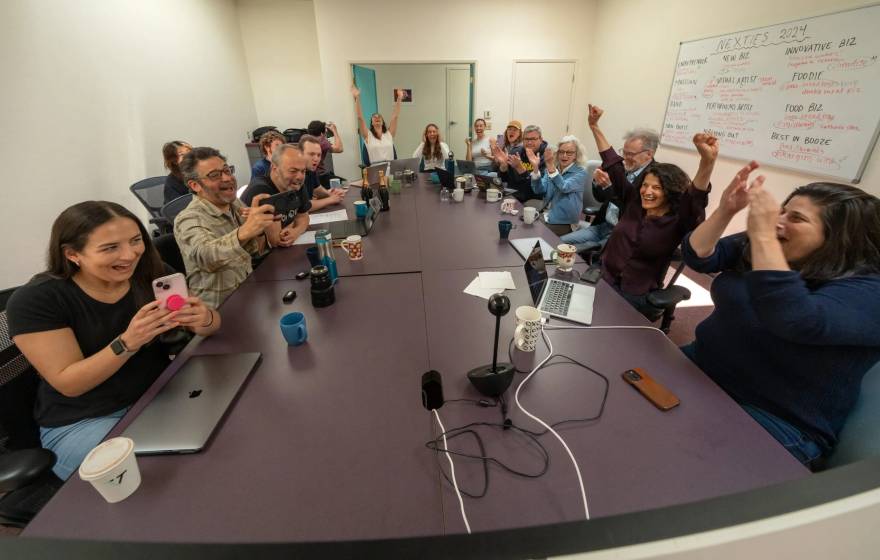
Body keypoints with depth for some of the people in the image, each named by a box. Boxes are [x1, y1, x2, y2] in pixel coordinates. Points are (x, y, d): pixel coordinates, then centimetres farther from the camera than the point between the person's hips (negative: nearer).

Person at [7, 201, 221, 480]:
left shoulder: (150, 272, -8)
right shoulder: (35, 301, -15)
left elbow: (212, 323, -4)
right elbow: (68, 383, -18)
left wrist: (204, 319, -29)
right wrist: (127, 343, -35)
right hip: (82, 421, -3)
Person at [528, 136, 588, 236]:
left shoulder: (581, 172, -6)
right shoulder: (550, 169, 9)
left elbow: (564, 187, -24)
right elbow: (539, 190, -6)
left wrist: (551, 167, -36)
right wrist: (535, 168, -20)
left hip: (564, 223, -5)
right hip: (546, 218, 5)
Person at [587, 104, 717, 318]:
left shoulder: (676, 224, -8)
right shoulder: (633, 202, 4)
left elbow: (695, 200, -29)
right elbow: (614, 168, 4)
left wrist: (707, 161, -48)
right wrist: (595, 127, 3)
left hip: (637, 298, -4)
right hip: (603, 280, 5)